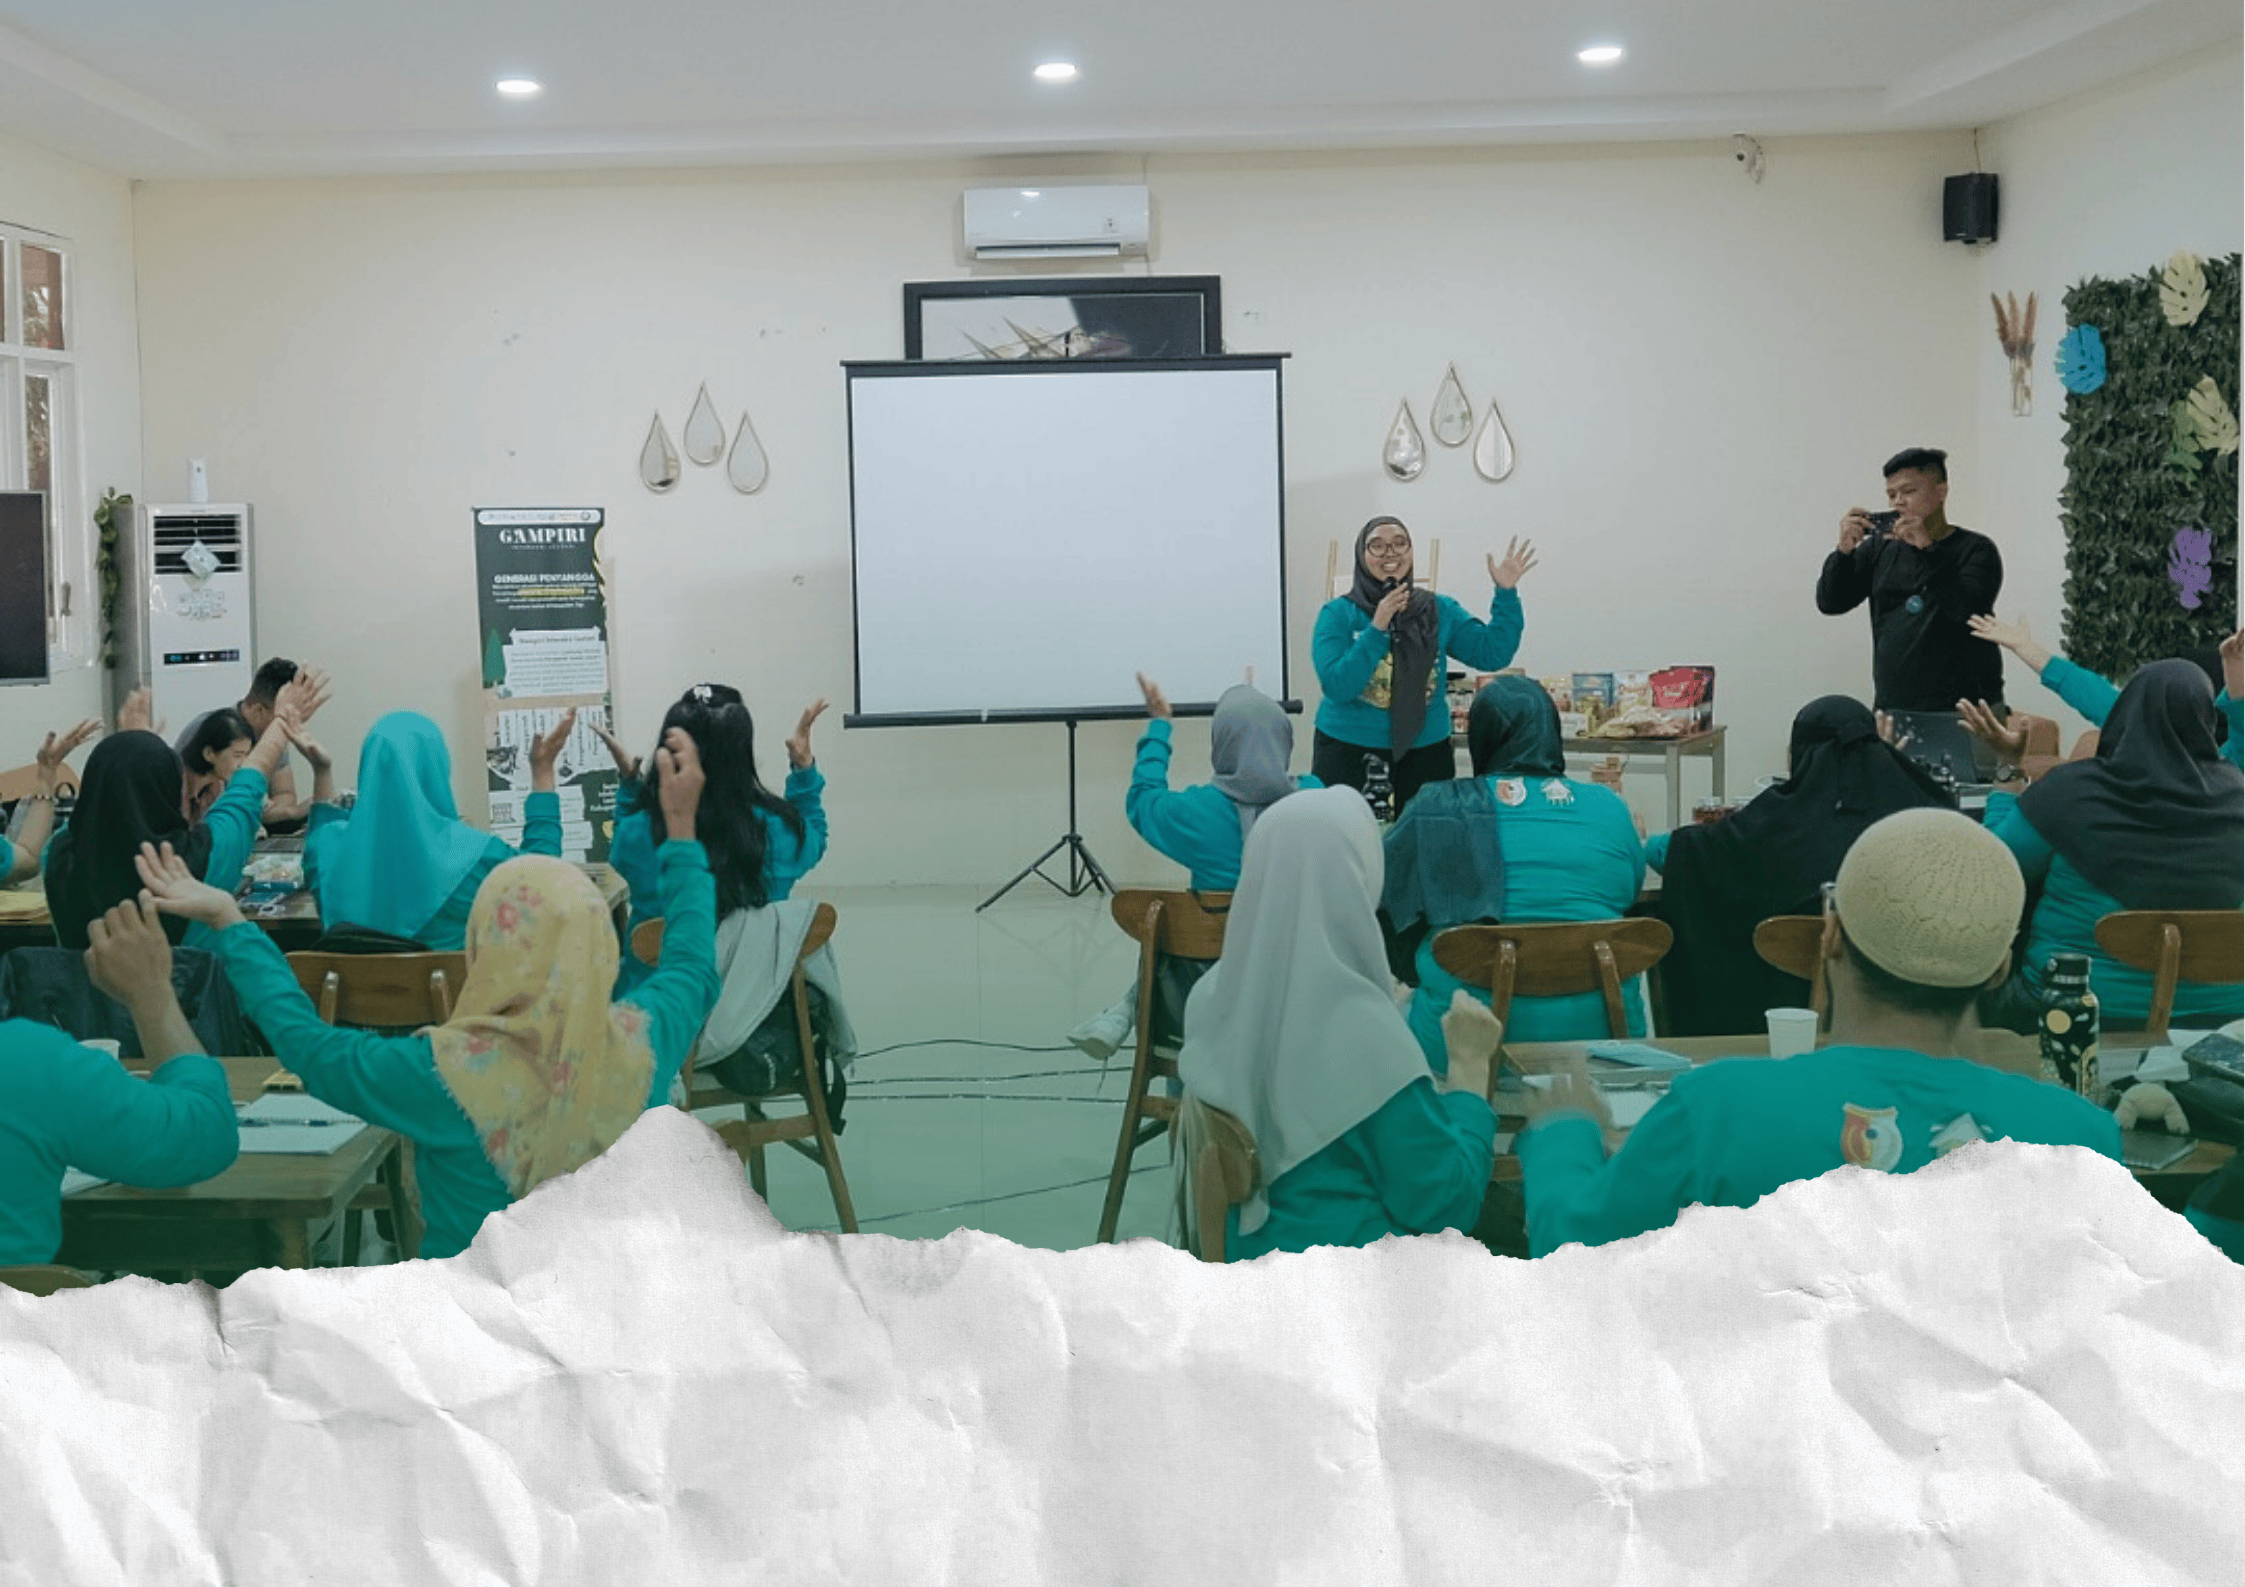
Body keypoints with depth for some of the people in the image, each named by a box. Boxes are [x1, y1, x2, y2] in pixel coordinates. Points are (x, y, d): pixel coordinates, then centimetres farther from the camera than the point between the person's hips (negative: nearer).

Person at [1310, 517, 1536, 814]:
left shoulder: (1440, 611, 7)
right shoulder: (1339, 614, -3)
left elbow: (1492, 653, 1)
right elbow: (1336, 686, -13)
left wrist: (1506, 594, -7)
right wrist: (1377, 628, -20)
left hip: (1425, 751, 3)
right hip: (1347, 751, -2)